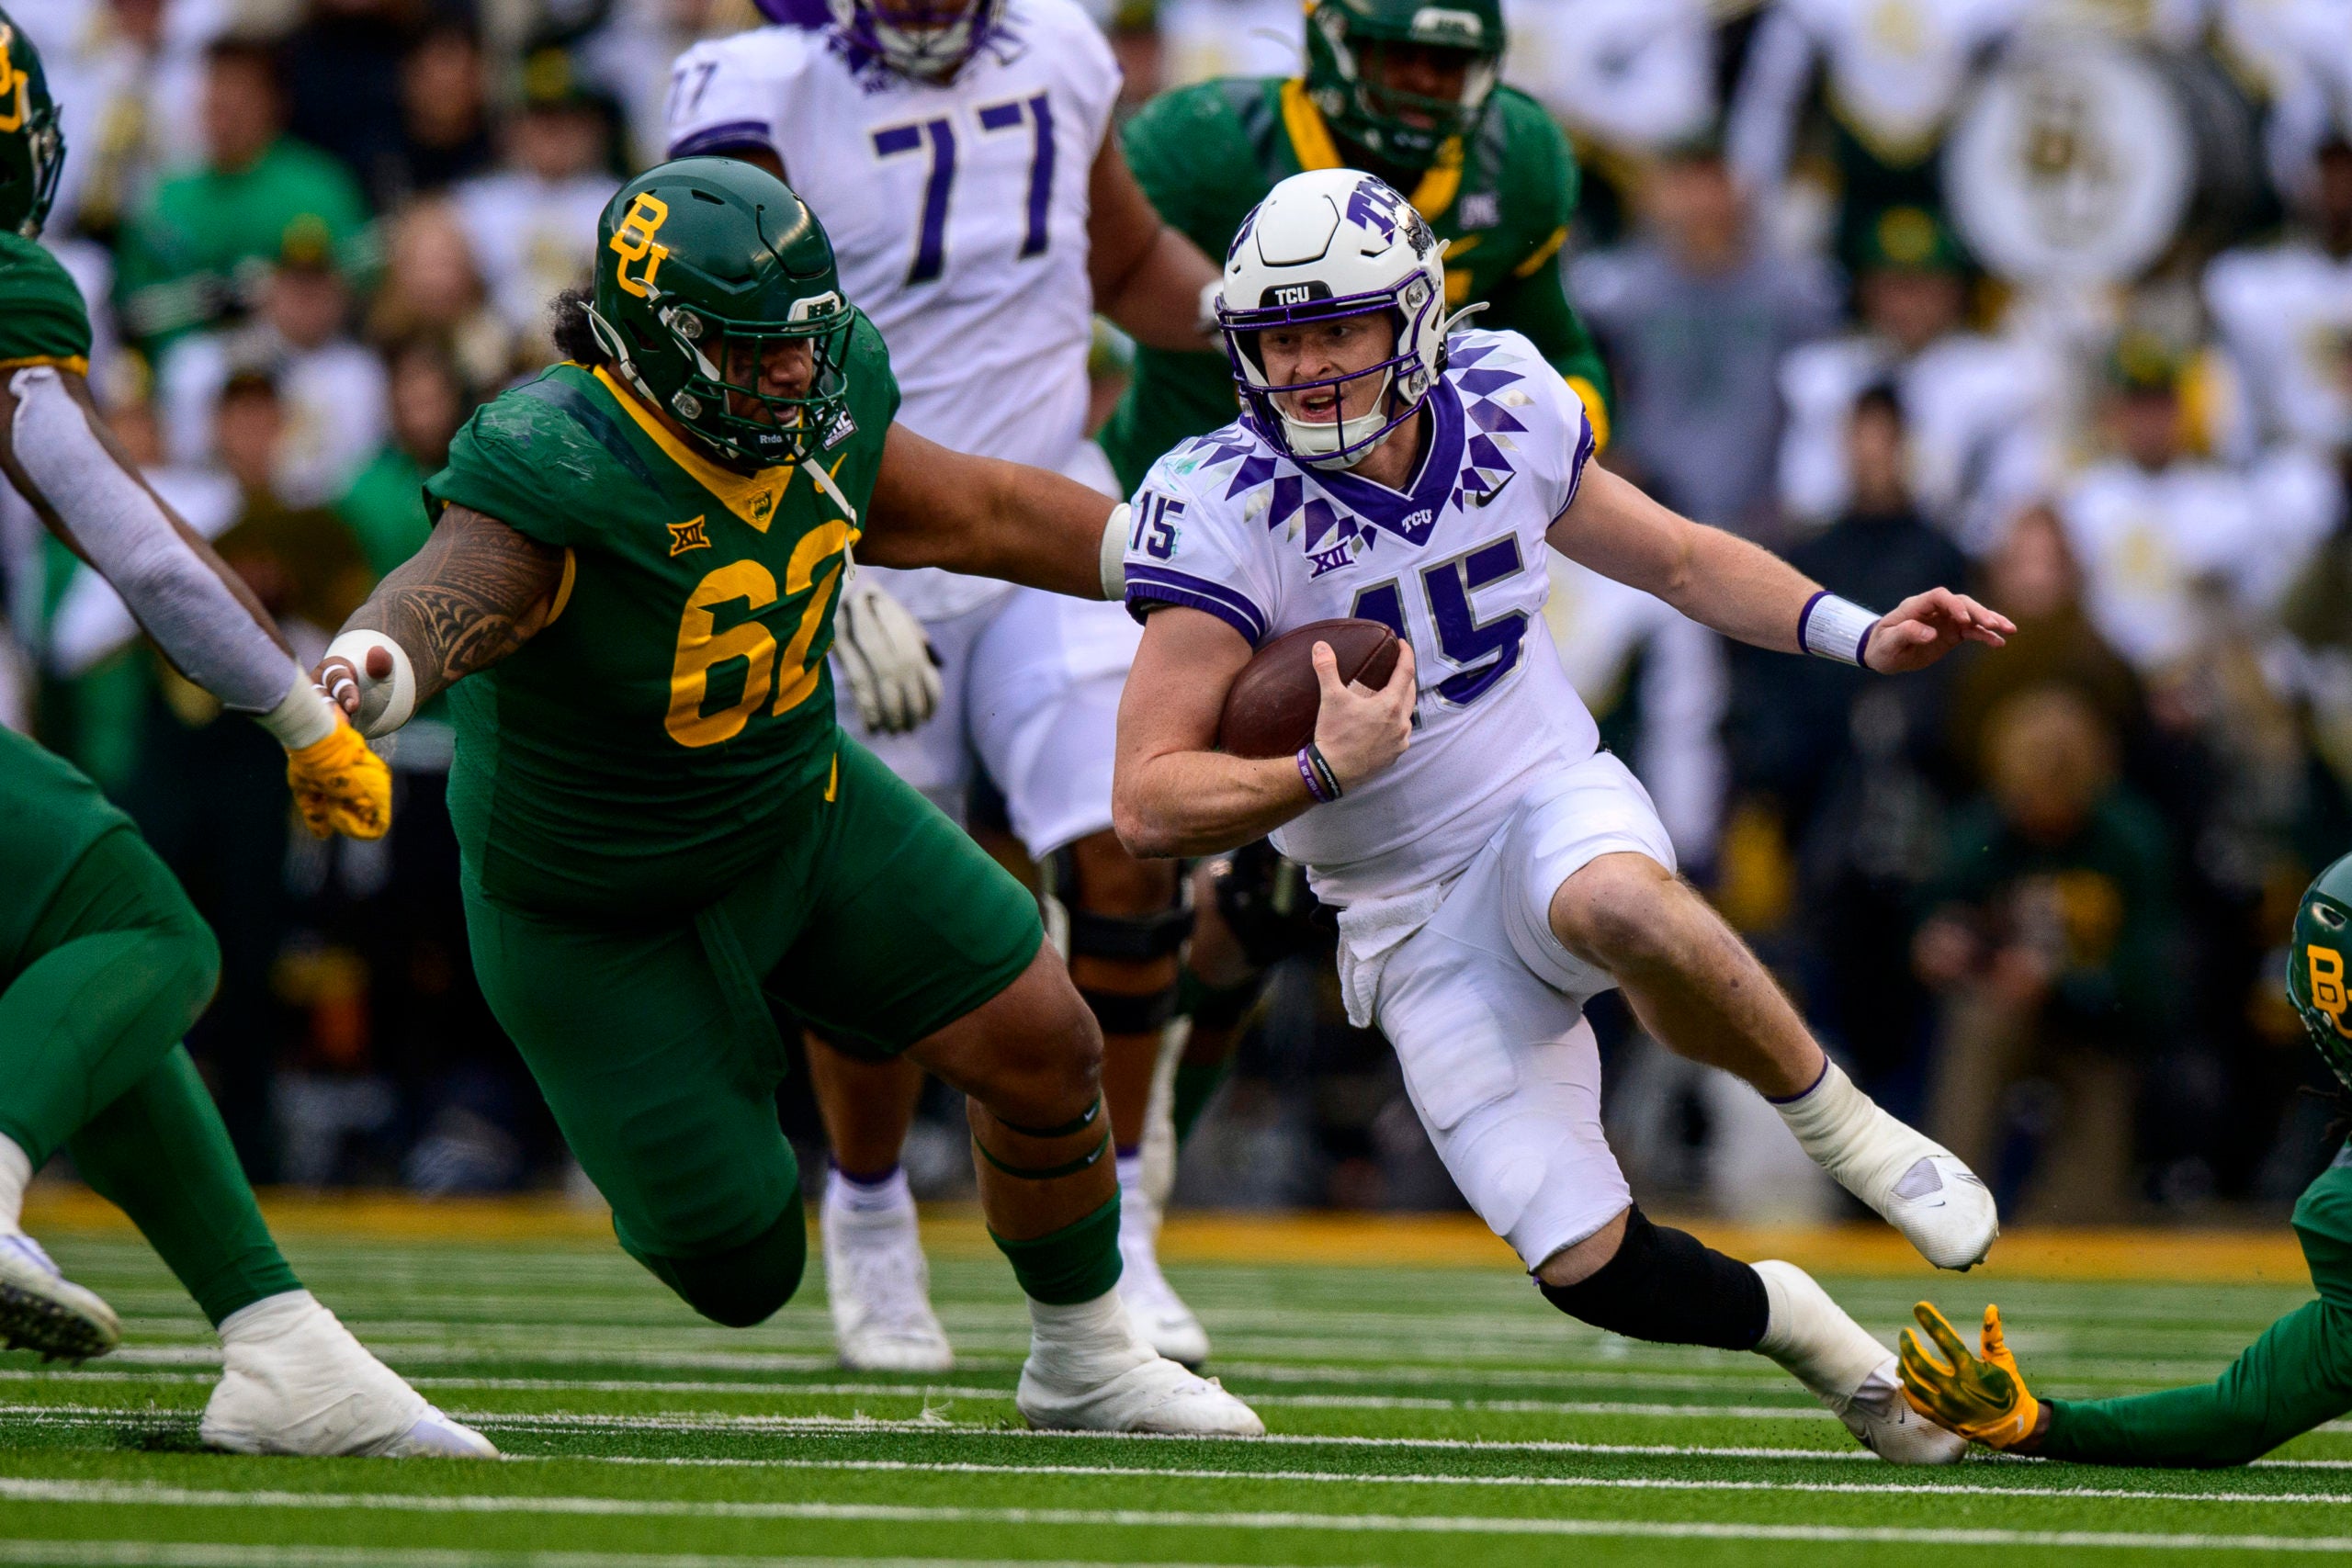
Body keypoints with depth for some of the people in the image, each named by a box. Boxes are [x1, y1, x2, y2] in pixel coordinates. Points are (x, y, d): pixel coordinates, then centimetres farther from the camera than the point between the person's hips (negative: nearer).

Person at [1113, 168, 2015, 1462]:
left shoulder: (1502, 410, -5)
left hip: (1558, 814, 1)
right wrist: (1325, 773, -37)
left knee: (1614, 906, -39)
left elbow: (1681, 561, 13)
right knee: (1593, 1269, -12)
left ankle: (1839, 1123, -16)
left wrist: (1863, 638, -1)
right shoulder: (1224, 514, -17)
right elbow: (1149, 805, -21)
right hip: (1415, 933, -1)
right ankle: (1783, 1321, 21)